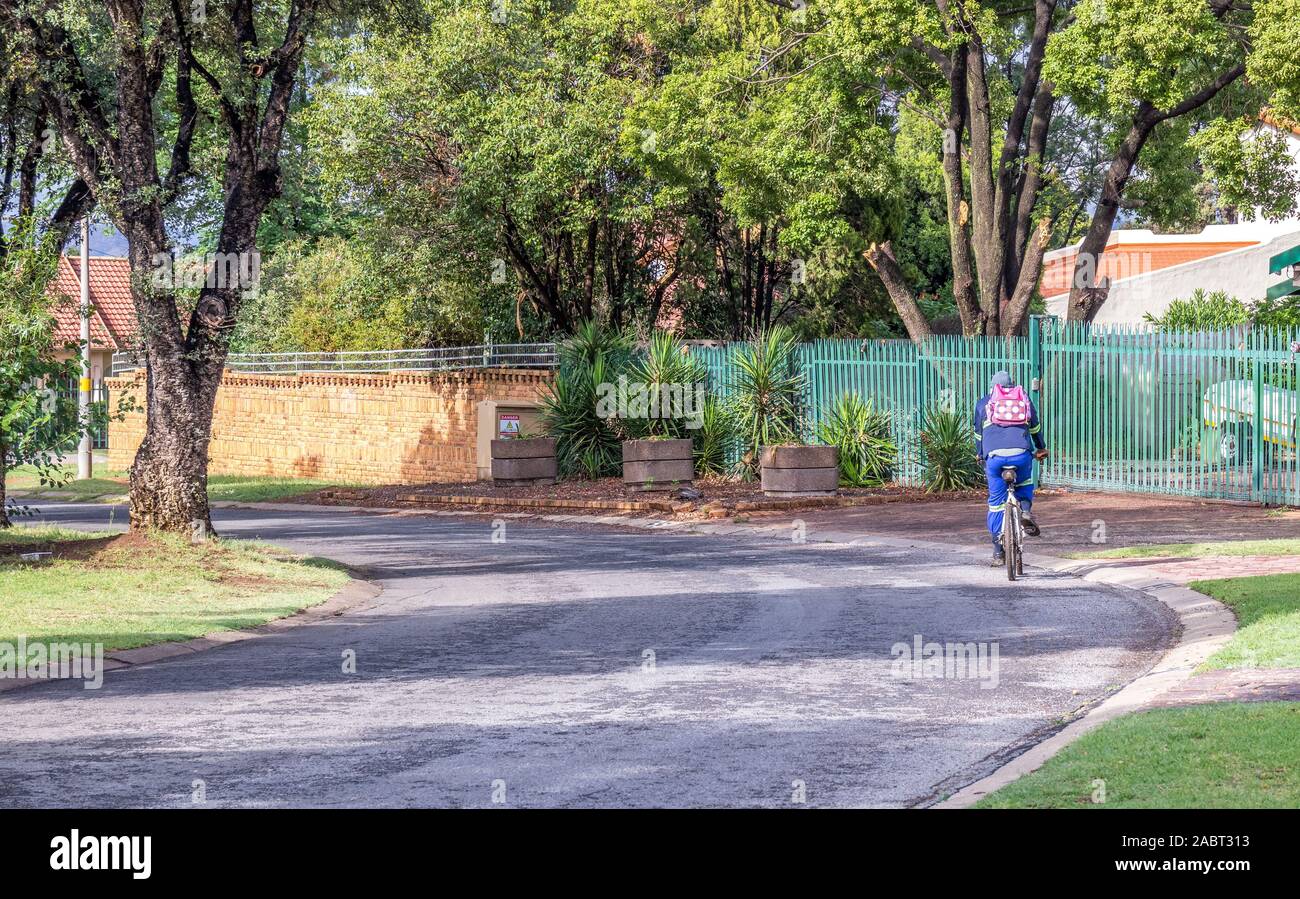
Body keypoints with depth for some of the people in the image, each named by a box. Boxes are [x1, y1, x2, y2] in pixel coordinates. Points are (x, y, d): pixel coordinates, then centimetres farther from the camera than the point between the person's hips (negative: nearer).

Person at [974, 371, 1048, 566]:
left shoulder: (984, 402, 21)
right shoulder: (1024, 398, 22)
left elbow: (978, 434, 29)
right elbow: (1035, 427, 31)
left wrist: (980, 455, 45)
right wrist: (1041, 448, 47)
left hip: (994, 455, -1)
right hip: (1021, 453, 1)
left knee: (996, 501, 9)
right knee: (1024, 483, 30)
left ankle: (998, 552, 10)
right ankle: (1026, 510, 0)